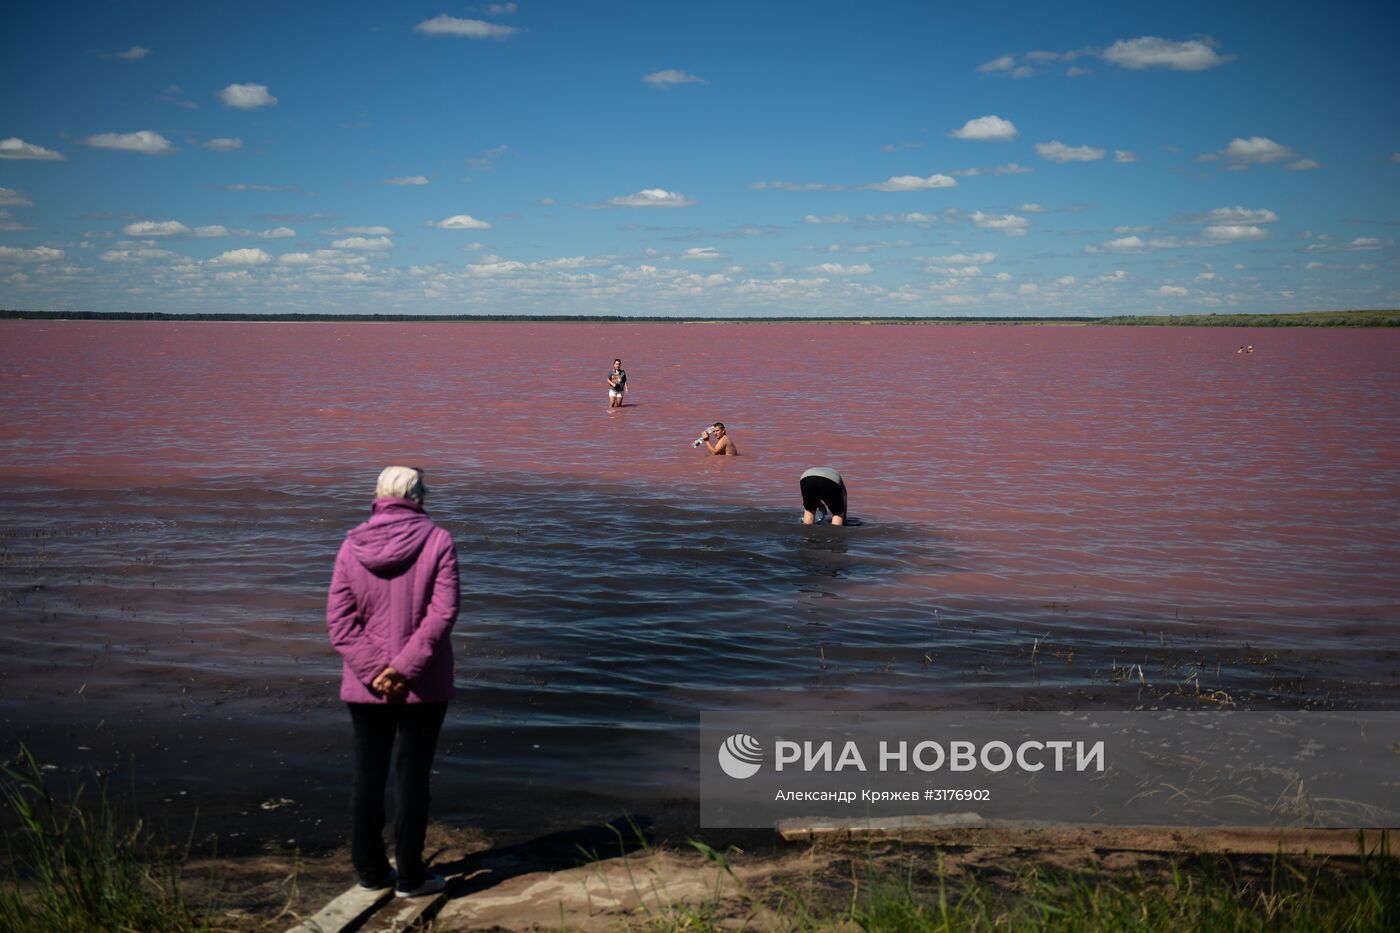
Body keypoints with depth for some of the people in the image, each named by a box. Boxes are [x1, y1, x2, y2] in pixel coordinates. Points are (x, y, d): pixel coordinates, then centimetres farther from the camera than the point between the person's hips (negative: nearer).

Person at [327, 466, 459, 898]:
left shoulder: (352, 546, -1)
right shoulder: (437, 542, -8)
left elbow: (339, 619, -6)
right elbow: (443, 611, -16)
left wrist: (374, 672, -10)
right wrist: (404, 667, -16)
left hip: (366, 684, 2)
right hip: (423, 684, -2)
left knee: (368, 775, 13)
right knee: (413, 775, 6)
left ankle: (371, 870, 22)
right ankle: (410, 875, 12)